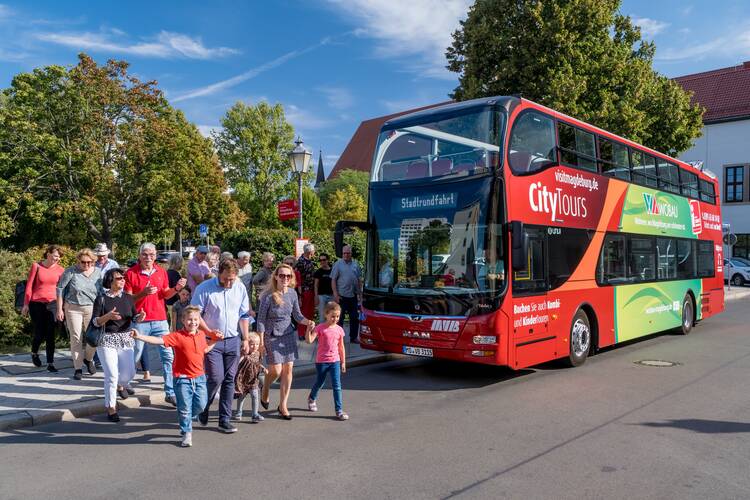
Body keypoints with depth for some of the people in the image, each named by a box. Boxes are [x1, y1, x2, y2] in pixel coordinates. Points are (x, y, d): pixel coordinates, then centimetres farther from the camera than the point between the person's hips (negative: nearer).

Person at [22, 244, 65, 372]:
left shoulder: (60, 269, 2)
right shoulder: (36, 266, -2)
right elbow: (29, 286, 0)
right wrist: (26, 304, -1)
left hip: (52, 304, 1)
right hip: (36, 304, -1)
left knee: (50, 334, -2)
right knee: (40, 334, 3)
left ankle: (50, 363, 5)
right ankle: (34, 353, 35)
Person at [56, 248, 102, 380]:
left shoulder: (97, 272, 2)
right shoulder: (71, 271, -7)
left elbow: (101, 292, 11)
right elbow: (60, 288, -2)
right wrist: (60, 309, -3)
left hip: (92, 309, 2)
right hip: (73, 308, -2)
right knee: (76, 338, 2)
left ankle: (88, 358, 27)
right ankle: (78, 368, 14)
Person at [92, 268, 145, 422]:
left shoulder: (128, 298, 6)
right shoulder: (101, 299, -5)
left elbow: (134, 318, 7)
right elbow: (95, 322, -8)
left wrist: (141, 317, -15)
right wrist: (108, 316, -25)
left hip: (126, 340, 4)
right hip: (107, 340, -4)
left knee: (129, 373, 2)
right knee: (112, 375, -9)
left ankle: (120, 385, 40)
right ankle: (111, 408, 7)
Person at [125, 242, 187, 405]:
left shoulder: (161, 272, 7)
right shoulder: (131, 273, -5)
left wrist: (176, 288, -5)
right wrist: (143, 293, -22)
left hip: (160, 320, 3)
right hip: (140, 321, -3)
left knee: (168, 356, 0)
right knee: (134, 356, 8)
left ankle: (170, 392, 7)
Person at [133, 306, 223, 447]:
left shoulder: (201, 335, 4)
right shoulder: (177, 336, -13)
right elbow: (159, 340, -22)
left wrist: (215, 340, 11)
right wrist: (139, 337, -32)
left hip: (199, 377, 5)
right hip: (183, 378, -4)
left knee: (201, 405, 9)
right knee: (184, 408, 4)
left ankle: (185, 419, 38)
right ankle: (187, 433, 22)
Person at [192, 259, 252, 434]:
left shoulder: (240, 288, 3)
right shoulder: (204, 288, -9)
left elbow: (244, 316, 9)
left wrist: (245, 339, 5)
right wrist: (209, 332, -19)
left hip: (233, 340, 4)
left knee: (229, 380, 6)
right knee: (216, 378, -9)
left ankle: (225, 420, 15)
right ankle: (203, 408, 20)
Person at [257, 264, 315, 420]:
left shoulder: (292, 293, -2)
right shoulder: (268, 296, -16)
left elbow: (297, 315, 7)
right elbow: (261, 319, -10)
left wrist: (307, 321, -13)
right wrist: (261, 341, -10)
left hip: (288, 334, 4)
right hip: (272, 336, -4)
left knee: (288, 369, 3)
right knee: (276, 370, -5)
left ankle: (283, 405, 16)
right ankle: (265, 392, 29)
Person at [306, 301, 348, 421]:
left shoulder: (339, 330, 1)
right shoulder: (320, 328, -10)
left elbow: (341, 347, 9)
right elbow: (309, 340, -21)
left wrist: (343, 362, 10)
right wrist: (309, 328, -34)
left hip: (335, 361, 2)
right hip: (321, 361, -2)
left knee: (337, 386, -4)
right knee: (320, 382, 17)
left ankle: (339, 411, 0)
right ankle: (312, 398, 47)